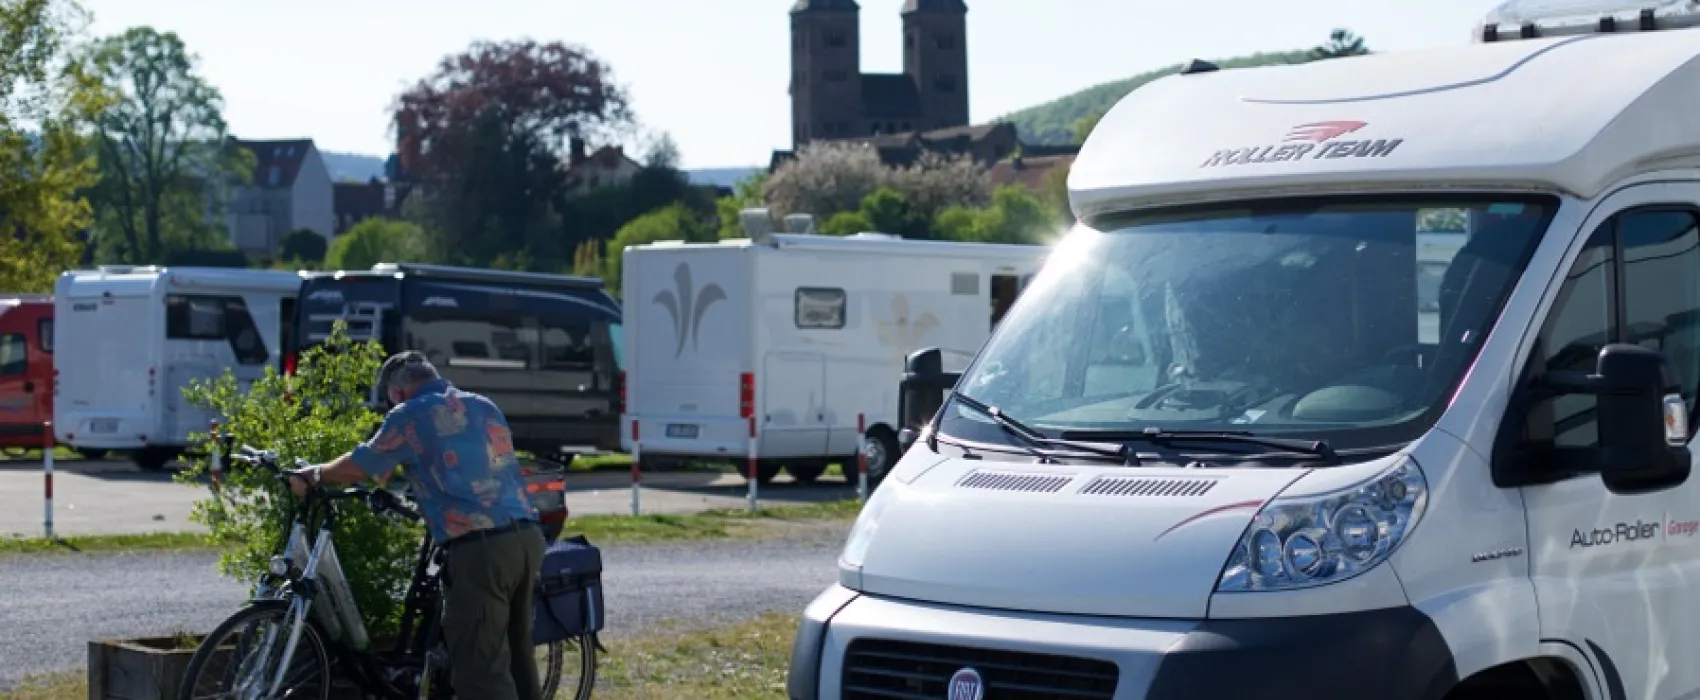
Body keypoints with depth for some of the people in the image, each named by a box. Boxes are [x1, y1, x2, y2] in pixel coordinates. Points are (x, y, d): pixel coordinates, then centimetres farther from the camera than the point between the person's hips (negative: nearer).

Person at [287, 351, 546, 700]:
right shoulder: (485, 406, 22)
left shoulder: (411, 415, 1)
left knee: (481, 670, -4)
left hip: (480, 548, -7)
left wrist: (311, 475, 25)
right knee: (517, 656, 17)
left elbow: (360, 466, 8)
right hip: (527, 537, 7)